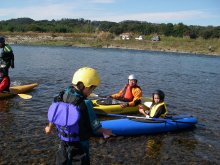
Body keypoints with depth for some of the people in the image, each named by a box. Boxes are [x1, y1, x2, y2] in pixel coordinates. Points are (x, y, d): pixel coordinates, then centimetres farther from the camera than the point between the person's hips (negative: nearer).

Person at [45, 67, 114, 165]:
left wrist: (49, 128, 23)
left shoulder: (61, 97, -9)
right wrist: (105, 131, 2)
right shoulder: (85, 104, -27)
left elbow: (53, 116, 4)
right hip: (80, 145, -5)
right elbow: (94, 125, -17)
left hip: (63, 142, 6)